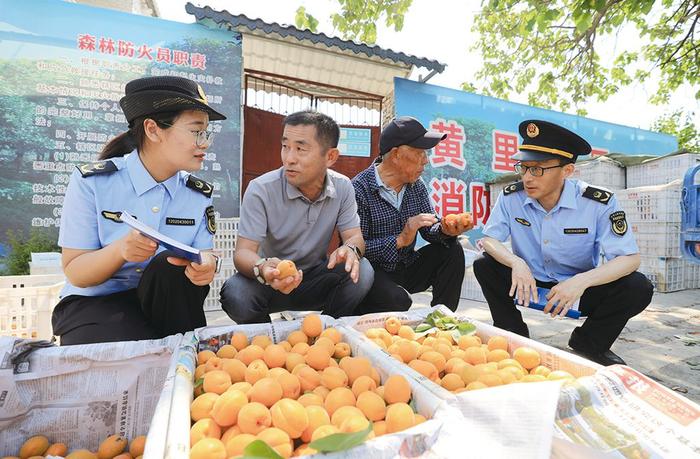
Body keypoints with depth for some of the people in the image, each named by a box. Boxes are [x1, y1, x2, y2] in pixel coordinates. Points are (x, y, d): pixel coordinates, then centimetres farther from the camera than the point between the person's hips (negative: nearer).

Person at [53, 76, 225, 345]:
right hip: (95, 302, -3)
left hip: (168, 300, 4)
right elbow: (75, 274, -10)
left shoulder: (200, 193, -2)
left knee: (169, 265, -29)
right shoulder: (91, 181, -11)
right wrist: (119, 251, -31)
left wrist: (206, 265, -32)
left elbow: (205, 256, -7)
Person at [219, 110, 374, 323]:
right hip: (270, 281, -2)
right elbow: (243, 252, -21)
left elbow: (355, 238, -7)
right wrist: (262, 268, -45)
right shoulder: (261, 190, -19)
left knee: (362, 272, -24)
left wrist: (350, 249, -33)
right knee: (235, 293, -32)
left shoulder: (343, 187, -8)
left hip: (315, 277, 2)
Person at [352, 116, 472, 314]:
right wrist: (400, 239, -28)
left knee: (452, 251, -8)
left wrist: (444, 230, -16)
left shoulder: (417, 186, 5)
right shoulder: (360, 189, -19)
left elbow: (429, 230, 6)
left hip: (407, 268, 7)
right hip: (375, 273, -7)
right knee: (397, 301, -33)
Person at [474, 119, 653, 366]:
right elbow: (489, 239, -13)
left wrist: (582, 281, -39)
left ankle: (587, 345, 3)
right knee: (484, 265, -22)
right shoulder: (511, 196, -15)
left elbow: (630, 257, -21)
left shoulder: (599, 202, -20)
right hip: (529, 283, 1)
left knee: (638, 288, -25)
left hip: (579, 288, 0)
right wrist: (516, 263, -34)